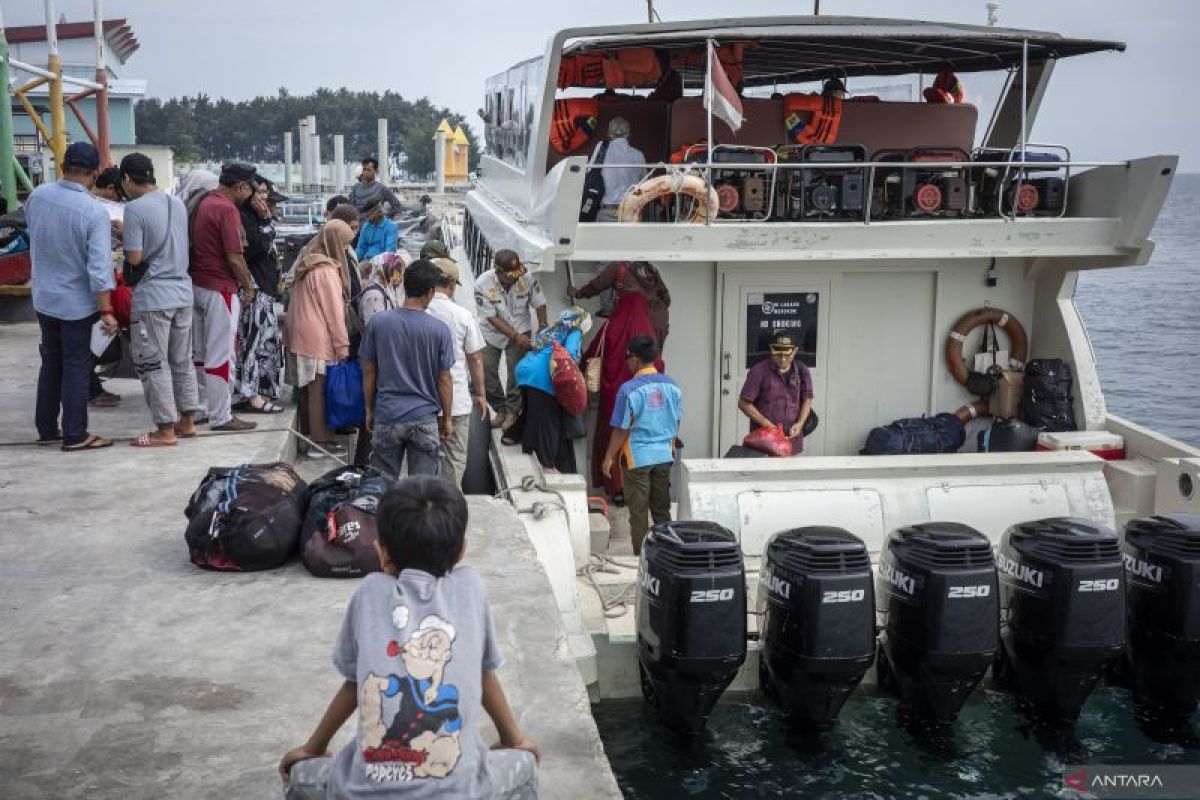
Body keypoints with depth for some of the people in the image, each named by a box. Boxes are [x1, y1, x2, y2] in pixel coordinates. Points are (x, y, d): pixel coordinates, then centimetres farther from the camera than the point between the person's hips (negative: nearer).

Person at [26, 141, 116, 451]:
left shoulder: (37, 196, -5)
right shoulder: (94, 213, -21)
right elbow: (99, 269, -23)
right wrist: (107, 312, -17)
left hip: (43, 298, 6)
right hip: (76, 302, -5)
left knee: (51, 363, 18)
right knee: (76, 368, 4)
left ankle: (46, 429, 25)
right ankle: (75, 435, 9)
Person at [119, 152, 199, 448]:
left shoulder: (135, 208, -13)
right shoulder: (178, 204, 8)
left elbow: (134, 257, -16)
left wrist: (123, 243, 5)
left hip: (152, 297, -7)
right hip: (182, 292, 7)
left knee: (154, 364, 1)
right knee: (182, 360, 15)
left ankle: (166, 430, 3)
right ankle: (187, 421, 22)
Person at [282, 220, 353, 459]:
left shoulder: (306, 262, 13)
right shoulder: (327, 270, -14)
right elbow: (334, 310, -14)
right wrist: (343, 346, -9)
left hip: (299, 334, 9)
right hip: (319, 338, -9)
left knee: (308, 389, 12)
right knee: (319, 390, -2)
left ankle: (313, 436, 20)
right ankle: (321, 442, 4)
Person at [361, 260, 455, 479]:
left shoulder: (378, 322, -5)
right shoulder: (439, 330, -8)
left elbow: (368, 372, 2)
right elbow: (444, 379, -3)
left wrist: (369, 410, 14)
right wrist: (447, 418, 9)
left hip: (386, 417, 1)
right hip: (424, 419, -1)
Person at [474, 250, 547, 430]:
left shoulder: (527, 279, -20)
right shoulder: (482, 284, -25)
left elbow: (539, 304, -4)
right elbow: (492, 317, -21)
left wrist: (542, 327, -15)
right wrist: (515, 336, -26)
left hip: (521, 331, 0)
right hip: (492, 332, 0)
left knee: (517, 371, -10)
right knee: (486, 372, -1)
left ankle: (513, 410, 6)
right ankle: (500, 409, 18)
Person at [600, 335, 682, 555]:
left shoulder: (630, 389, -16)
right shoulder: (672, 386, 0)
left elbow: (621, 429, -13)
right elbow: (676, 422, 9)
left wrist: (609, 457, -2)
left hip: (638, 457, -5)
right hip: (664, 456, 5)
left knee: (638, 512, 4)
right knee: (662, 509, 14)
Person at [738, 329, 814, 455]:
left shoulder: (802, 371, 2)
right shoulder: (759, 372, -11)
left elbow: (807, 399, 14)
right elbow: (743, 403, -7)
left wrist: (800, 423, -2)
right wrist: (766, 424, -13)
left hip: (792, 439, 4)